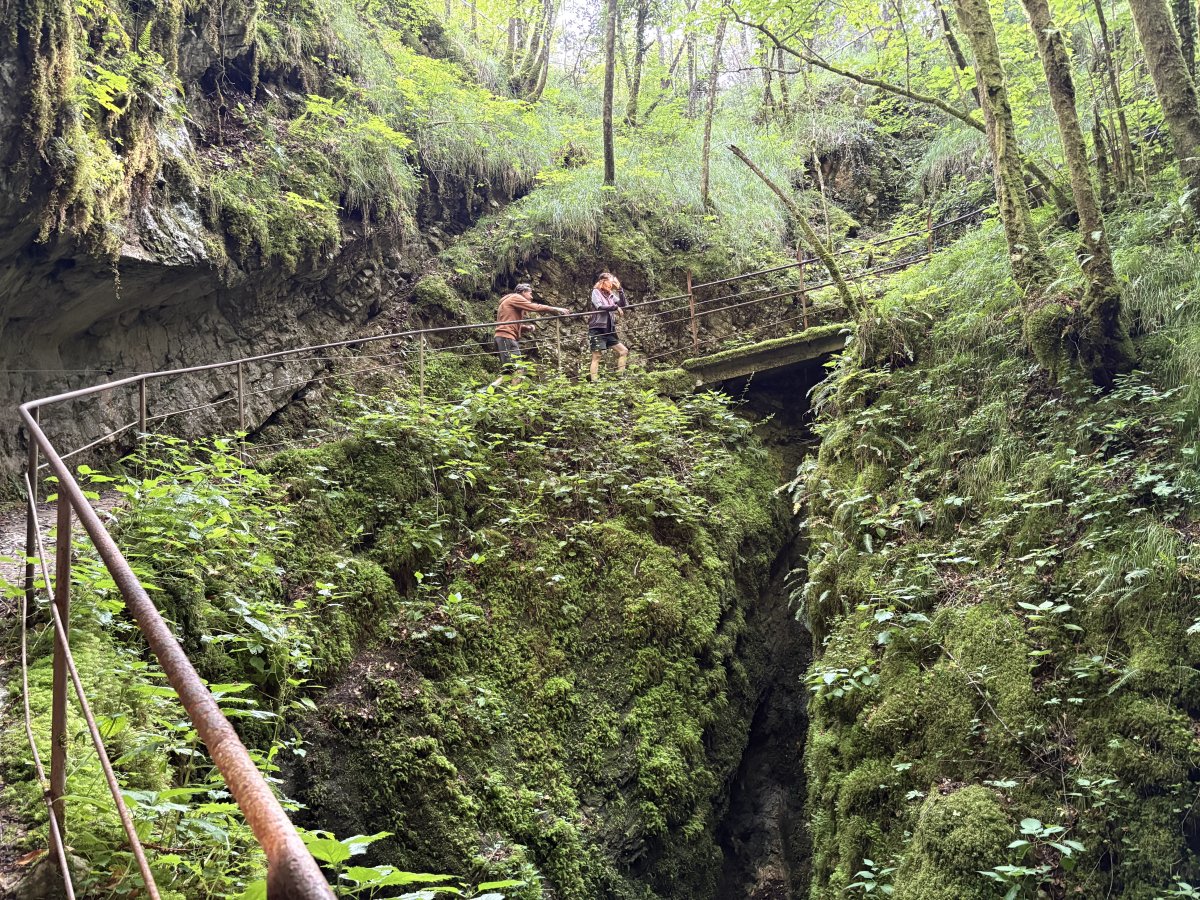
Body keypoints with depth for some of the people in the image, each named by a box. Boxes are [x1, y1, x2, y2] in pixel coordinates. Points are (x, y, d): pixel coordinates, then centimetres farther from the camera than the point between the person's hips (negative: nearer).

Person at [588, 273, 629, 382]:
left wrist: (620, 290, -1)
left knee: (624, 351, 7)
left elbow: (623, 305, 6)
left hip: (609, 329, 7)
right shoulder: (596, 292, -4)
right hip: (597, 329, -7)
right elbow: (600, 307, -19)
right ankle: (594, 381, -9)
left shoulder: (611, 294, 13)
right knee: (596, 357, -8)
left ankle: (619, 376, 12)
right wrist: (616, 307, -16)